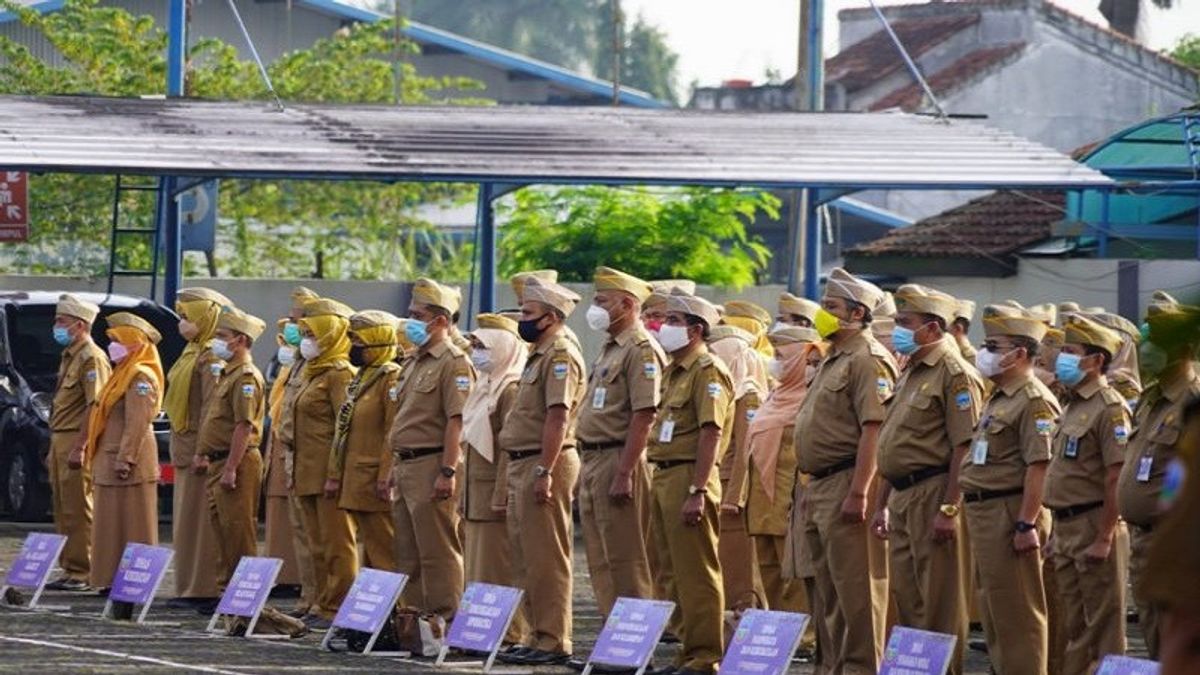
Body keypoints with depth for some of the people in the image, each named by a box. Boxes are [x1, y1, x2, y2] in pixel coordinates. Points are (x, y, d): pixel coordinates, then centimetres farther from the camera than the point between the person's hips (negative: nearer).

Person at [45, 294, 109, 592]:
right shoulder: (69, 356, 19)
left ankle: (81, 573, -7)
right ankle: (69, 569, 16)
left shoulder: (91, 358, -13)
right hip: (60, 439, 10)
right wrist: (54, 449, 21)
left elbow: (95, 406, -19)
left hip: (76, 441, -10)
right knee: (63, 509, 12)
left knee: (77, 510, -8)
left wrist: (80, 447, -23)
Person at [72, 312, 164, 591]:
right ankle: (114, 581, 12)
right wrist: (86, 449, 19)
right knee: (112, 526, 10)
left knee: (132, 527, -8)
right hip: (109, 462, 10)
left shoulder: (141, 378, -13)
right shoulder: (122, 375, 19)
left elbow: (137, 423, -20)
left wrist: (125, 459, -24)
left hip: (130, 466, -10)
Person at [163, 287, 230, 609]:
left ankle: (201, 590, -5)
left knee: (197, 521, -7)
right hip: (185, 450, 10)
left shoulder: (211, 358, -15)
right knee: (186, 522, 13)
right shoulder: (192, 353, 16)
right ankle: (189, 588, 17)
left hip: (198, 450, -10)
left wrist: (202, 451, -23)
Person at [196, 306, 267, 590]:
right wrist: (206, 455, 20)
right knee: (223, 531, 14)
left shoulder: (246, 377, -14)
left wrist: (230, 469, -24)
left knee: (238, 532, -9)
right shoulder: (228, 374, 19)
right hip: (219, 462, 11)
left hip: (237, 464, -11)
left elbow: (244, 427, -21)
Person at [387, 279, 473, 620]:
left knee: (437, 551, -8)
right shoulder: (415, 364, 20)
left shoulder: (454, 363, -10)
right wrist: (396, 466, 20)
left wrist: (447, 472, -23)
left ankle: (447, 618, -7)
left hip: (431, 465, -10)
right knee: (408, 553, 11)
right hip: (406, 465, 10)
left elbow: (457, 422, -18)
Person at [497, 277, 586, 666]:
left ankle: (552, 642, -9)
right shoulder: (540, 355, 19)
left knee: (545, 558, -9)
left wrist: (544, 472, -26)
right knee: (527, 557, 12)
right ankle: (539, 636, 17)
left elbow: (558, 417, -21)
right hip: (523, 465, 11)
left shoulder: (561, 356, -13)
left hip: (543, 464, -11)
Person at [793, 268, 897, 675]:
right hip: (821, 486, 11)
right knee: (828, 591, 14)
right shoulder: (835, 361, 20)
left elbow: (874, 430, -21)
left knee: (855, 588, -9)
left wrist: (858, 492, -25)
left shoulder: (868, 360, -13)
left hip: (847, 485, -11)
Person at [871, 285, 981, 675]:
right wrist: (882, 504, 22)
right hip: (903, 497, 10)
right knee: (906, 597, 12)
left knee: (939, 602, -6)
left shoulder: (954, 374, -11)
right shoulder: (911, 374, 18)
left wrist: (948, 509, -22)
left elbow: (965, 447, -18)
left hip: (933, 494, -10)